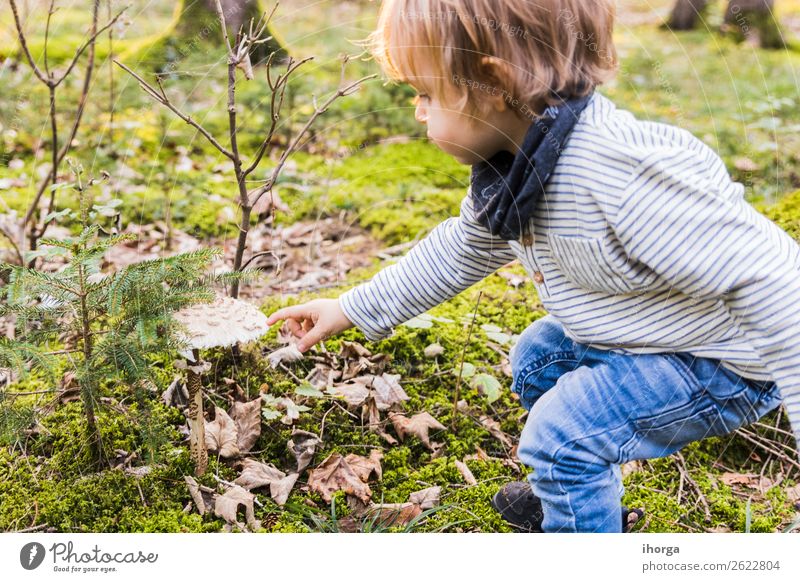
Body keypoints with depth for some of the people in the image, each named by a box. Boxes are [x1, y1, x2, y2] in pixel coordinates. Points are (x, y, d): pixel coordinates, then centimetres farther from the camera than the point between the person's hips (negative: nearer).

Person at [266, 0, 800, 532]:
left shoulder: (626, 175, -38)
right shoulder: (511, 168, -6)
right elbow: (460, 251, 11)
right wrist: (351, 310, 14)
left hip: (724, 361, -9)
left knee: (562, 433, -17)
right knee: (536, 360, 22)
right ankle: (580, 496, 42)